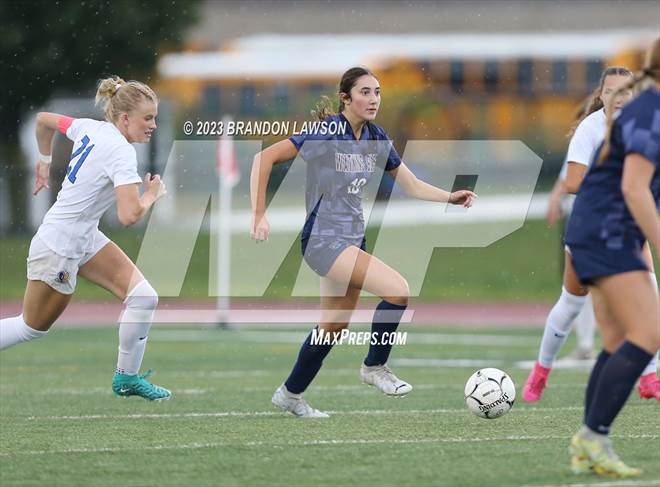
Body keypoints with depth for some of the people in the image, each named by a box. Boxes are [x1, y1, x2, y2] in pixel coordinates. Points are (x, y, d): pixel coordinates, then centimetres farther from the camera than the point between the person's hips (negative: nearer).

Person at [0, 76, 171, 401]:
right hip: (59, 248, -9)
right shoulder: (121, 152, -26)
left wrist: (44, 162, 29)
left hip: (84, 238, 9)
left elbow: (44, 119, 17)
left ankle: (127, 377, 10)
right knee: (31, 329, 9)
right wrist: (152, 194, -14)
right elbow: (129, 216, -34)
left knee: (144, 297, -1)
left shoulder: (90, 128, 0)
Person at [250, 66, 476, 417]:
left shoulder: (375, 138, 5)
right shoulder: (327, 134, -17)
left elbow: (411, 185, 12)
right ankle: (375, 366, -1)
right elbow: (265, 157, -17)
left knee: (334, 326, 15)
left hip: (352, 240, 8)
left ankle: (290, 395, 31)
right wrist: (258, 214, -21)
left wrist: (451, 197, -4)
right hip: (323, 240, -8)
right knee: (397, 290, -21)